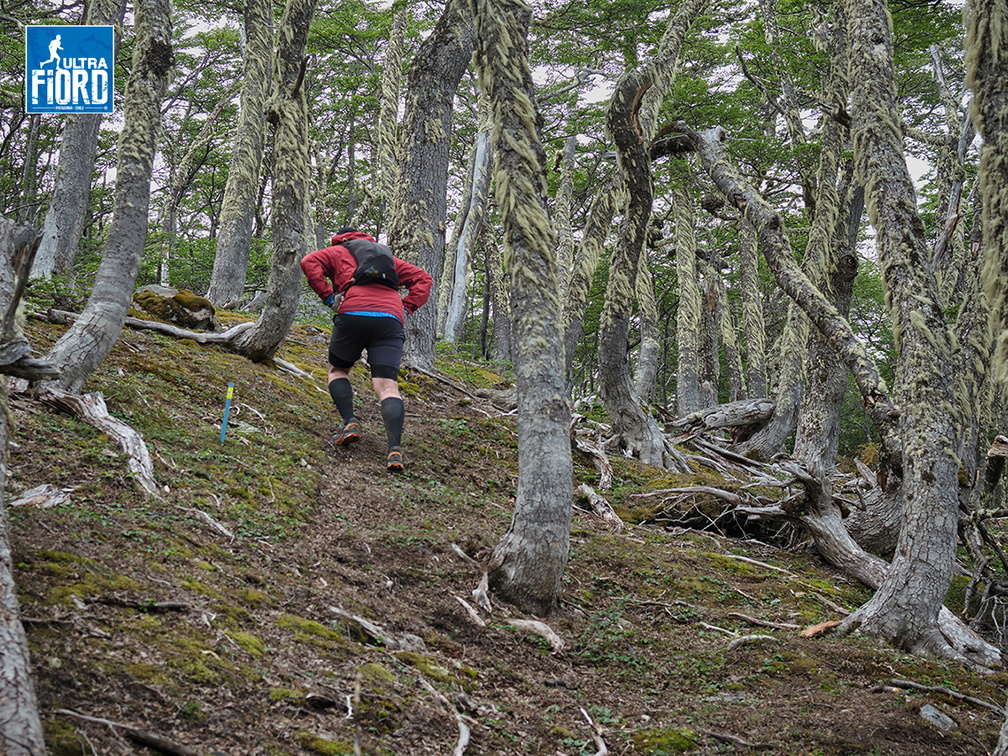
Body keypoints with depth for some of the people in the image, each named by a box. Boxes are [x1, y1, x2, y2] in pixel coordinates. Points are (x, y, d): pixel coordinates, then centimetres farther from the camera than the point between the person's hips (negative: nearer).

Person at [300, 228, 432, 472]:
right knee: (387, 386, -7)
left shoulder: (337, 252, 24)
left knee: (337, 370, 21)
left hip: (353, 313, -2)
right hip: (391, 319, 2)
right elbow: (423, 279, 30)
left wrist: (328, 297, 4)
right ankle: (395, 448, -27)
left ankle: (350, 422, 0)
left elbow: (309, 263, 4)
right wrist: (406, 308, 19)